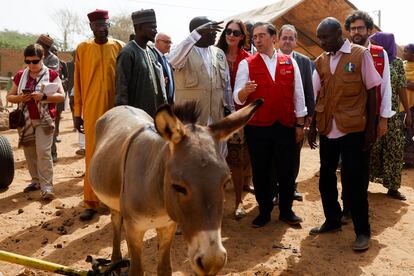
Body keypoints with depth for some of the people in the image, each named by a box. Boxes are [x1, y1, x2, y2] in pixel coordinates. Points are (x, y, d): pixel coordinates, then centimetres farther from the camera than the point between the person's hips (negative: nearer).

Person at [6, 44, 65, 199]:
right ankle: (36, 181, 23)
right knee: (29, 153, 9)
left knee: (43, 152, -11)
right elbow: (10, 96, 12)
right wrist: (19, 98, -11)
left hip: (44, 120, -4)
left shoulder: (51, 75, -3)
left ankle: (47, 186, -9)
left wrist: (43, 96, -23)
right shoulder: (20, 76, 8)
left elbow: (61, 96, -8)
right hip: (26, 121, 5)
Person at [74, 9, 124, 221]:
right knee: (93, 156, 2)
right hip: (92, 111, 0)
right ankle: (91, 202, 9)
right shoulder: (82, 49, 4)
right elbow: (78, 83, 4)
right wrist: (77, 113, 2)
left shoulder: (119, 47, 4)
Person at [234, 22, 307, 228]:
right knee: (260, 171, 7)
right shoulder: (246, 64, 1)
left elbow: (298, 95, 8)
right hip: (256, 127, -1)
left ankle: (286, 210, 23)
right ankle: (264, 211, 22)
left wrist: (300, 124, 5)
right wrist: (245, 91, -29)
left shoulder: (290, 63, 6)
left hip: (285, 126, 1)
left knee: (286, 170, 7)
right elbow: (237, 97, -6)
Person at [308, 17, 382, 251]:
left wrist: (371, 127, -7)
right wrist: (313, 127, 9)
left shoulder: (361, 55, -3)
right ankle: (332, 221, 29)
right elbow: (319, 97, 12)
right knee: (326, 178, 12)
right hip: (327, 130, 5)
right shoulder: (320, 62, 9)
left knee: (355, 180, 0)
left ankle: (363, 231, 13)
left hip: (353, 129, -5)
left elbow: (372, 91, -3)